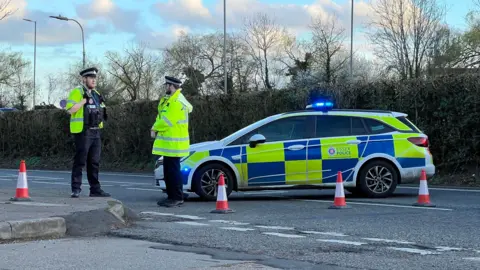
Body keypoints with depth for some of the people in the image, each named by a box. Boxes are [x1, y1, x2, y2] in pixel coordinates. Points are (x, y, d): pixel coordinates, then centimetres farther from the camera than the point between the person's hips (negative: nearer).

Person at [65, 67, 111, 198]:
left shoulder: (96, 94, 18)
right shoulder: (77, 92, -7)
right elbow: (70, 109, -18)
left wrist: (102, 105, 8)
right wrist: (84, 100, -20)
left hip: (95, 132, 8)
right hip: (82, 132, -7)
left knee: (94, 162, 9)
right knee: (80, 161, -5)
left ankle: (95, 189, 14)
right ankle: (76, 189, -1)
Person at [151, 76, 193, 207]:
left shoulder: (177, 102, -18)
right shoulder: (169, 99, 17)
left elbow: (167, 120, -22)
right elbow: (162, 116, 18)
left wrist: (155, 128, -6)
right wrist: (156, 128, 0)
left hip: (174, 143, -10)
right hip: (168, 142, 10)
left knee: (173, 170, -8)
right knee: (168, 171, 13)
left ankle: (177, 198, -4)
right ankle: (171, 196, 19)